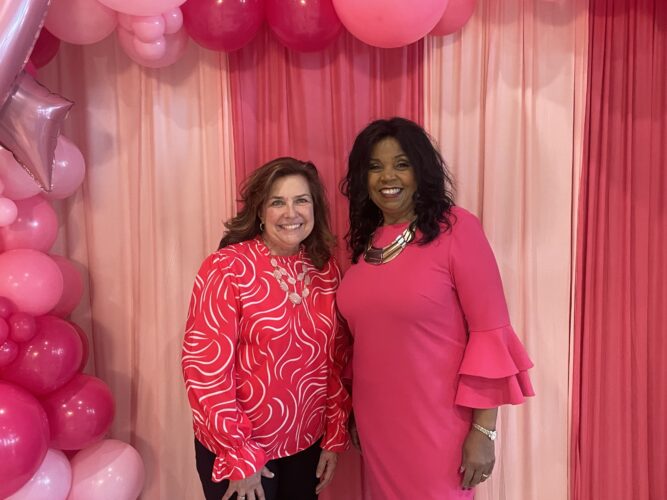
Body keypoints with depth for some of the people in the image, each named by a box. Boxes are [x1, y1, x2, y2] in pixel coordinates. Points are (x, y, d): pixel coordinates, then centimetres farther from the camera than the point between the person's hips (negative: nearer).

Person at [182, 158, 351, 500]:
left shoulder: (326, 271, -2)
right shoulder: (227, 268, -17)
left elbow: (336, 359, 4)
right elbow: (204, 366, -18)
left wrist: (335, 436, 4)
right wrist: (239, 455, -15)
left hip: (307, 444, 5)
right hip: (237, 448, -4)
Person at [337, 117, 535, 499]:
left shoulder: (456, 228, -13)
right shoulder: (366, 240, 4)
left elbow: (491, 331, -13)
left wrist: (483, 430, -14)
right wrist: (355, 413, 15)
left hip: (437, 423, -5)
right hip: (376, 423, 5)